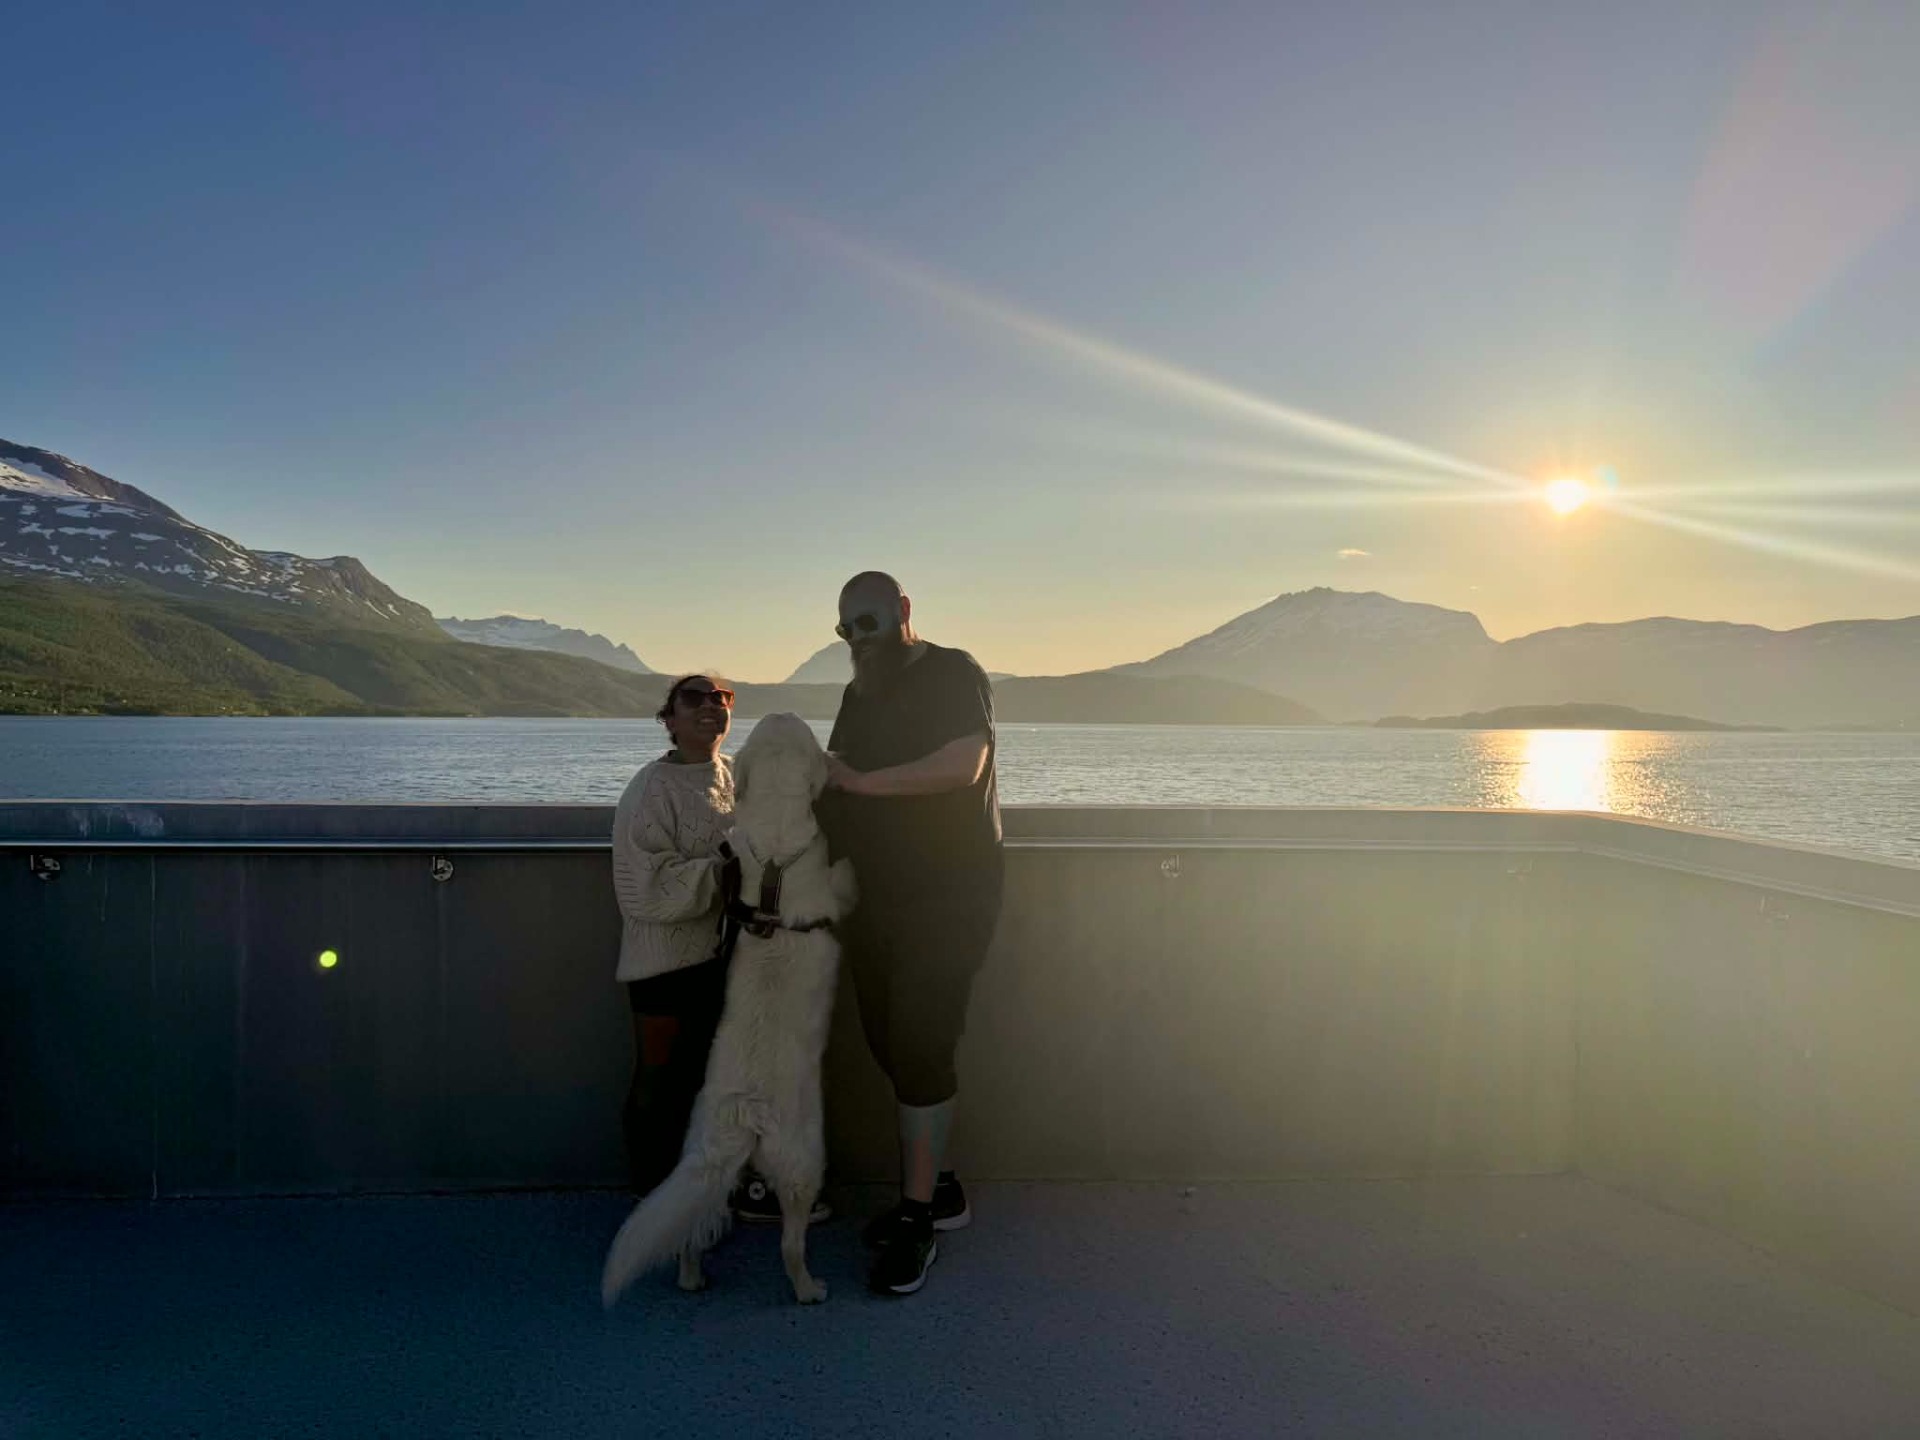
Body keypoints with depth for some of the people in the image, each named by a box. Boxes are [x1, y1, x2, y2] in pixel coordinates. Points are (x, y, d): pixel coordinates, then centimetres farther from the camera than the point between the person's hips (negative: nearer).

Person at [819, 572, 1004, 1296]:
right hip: (875, 900, 8)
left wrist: (859, 781, -16)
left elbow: (962, 765, -23)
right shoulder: (859, 694, 16)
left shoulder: (953, 673, -8)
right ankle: (937, 1187, 27)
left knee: (919, 1049, -7)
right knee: (891, 1045, 12)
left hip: (947, 897, -8)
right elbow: (834, 780, 18)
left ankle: (917, 1218, 5)